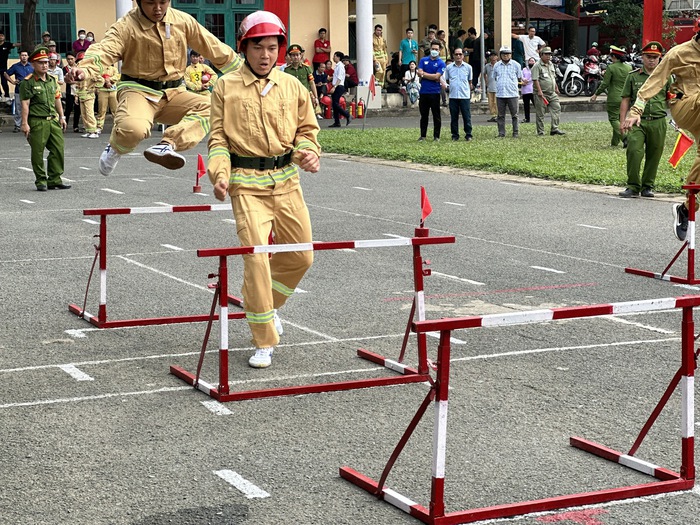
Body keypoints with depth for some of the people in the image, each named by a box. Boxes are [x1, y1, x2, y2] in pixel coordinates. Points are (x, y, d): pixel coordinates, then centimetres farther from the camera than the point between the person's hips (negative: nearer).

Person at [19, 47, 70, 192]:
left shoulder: (52, 80, 15)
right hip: (37, 122, -6)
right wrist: (25, 123, -15)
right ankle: (41, 181, 9)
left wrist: (61, 117, 20)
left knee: (58, 150, 3)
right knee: (38, 152, -1)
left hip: (53, 120, 6)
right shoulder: (28, 82, -5)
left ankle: (54, 180, 11)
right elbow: (25, 104, -10)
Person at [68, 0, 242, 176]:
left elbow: (214, 48, 10)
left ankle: (167, 145, -31)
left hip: (172, 93, 5)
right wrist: (84, 69, -48)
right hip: (139, 91, -4)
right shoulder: (126, 26, -11)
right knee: (133, 129, -35)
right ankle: (116, 148, 2)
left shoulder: (183, 21, 2)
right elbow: (104, 49, -27)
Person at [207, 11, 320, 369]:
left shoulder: (292, 87, 7)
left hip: (286, 180, 4)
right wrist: (220, 173, -15)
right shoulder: (226, 87, -1)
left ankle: (265, 304, 38)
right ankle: (264, 342, 0)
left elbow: (306, 129, 14)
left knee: (301, 256, 9)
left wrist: (308, 151, -8)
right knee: (256, 257, -12)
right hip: (247, 181, -4)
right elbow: (218, 137, 0)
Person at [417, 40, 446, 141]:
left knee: (436, 116, 2)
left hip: (435, 92, -3)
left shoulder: (441, 63, -1)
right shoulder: (423, 60, 10)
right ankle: (422, 135, 16)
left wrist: (424, 74, -6)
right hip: (423, 91, 3)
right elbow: (419, 73, -2)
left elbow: (436, 76, -13)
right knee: (423, 115, 9)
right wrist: (432, 77, -8)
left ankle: (436, 136, 8)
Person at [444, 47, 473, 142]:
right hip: (453, 96, 1)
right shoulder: (449, 67, 6)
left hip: (465, 96, -1)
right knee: (454, 117, 4)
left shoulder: (468, 67, 5)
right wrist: (451, 85, 3)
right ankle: (455, 135, 12)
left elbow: (470, 81, 14)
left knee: (467, 116, -1)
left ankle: (468, 135, 6)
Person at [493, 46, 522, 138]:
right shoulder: (497, 65, 9)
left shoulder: (516, 65, 4)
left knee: (514, 115, 2)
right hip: (500, 94, 2)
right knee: (500, 115, 4)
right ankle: (501, 133, 9)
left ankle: (515, 133, 8)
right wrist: (501, 83, 9)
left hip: (512, 94, -2)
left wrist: (512, 82, 5)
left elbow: (520, 78, 12)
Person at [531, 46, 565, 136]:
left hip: (552, 93, 7)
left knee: (557, 109, -2)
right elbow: (535, 80, -17)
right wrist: (539, 91, -23)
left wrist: (556, 88, 25)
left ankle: (554, 129, 0)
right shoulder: (537, 66, -10)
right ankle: (540, 132, 3)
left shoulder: (551, 64, 15)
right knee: (540, 114, -2)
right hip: (542, 94, -7)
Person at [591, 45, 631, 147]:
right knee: (619, 118, 15)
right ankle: (615, 141, 20)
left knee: (613, 119, -1)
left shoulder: (611, 68, -11)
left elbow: (605, 84, -12)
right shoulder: (628, 67, 5)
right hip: (625, 98, 6)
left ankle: (624, 137, -20)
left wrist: (596, 94, -2)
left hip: (614, 98, -6)